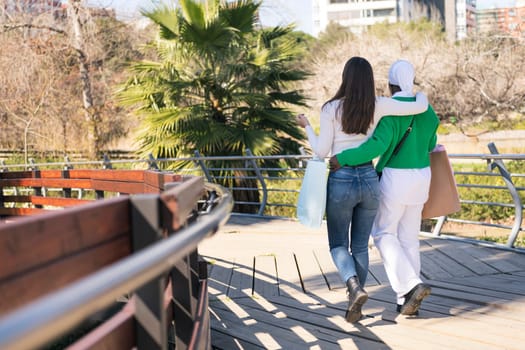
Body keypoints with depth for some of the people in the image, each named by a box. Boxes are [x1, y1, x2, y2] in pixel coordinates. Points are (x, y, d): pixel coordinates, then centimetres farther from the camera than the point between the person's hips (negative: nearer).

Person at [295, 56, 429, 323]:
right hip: (369, 181, 3)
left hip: (341, 182, -3)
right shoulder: (378, 106, -4)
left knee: (338, 245, 11)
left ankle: (354, 288, -16)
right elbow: (421, 107, -4)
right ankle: (354, 305, 18)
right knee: (360, 246, 16)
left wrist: (307, 127, 10)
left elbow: (321, 152, -7)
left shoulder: (330, 108, -10)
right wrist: (421, 95, 21)